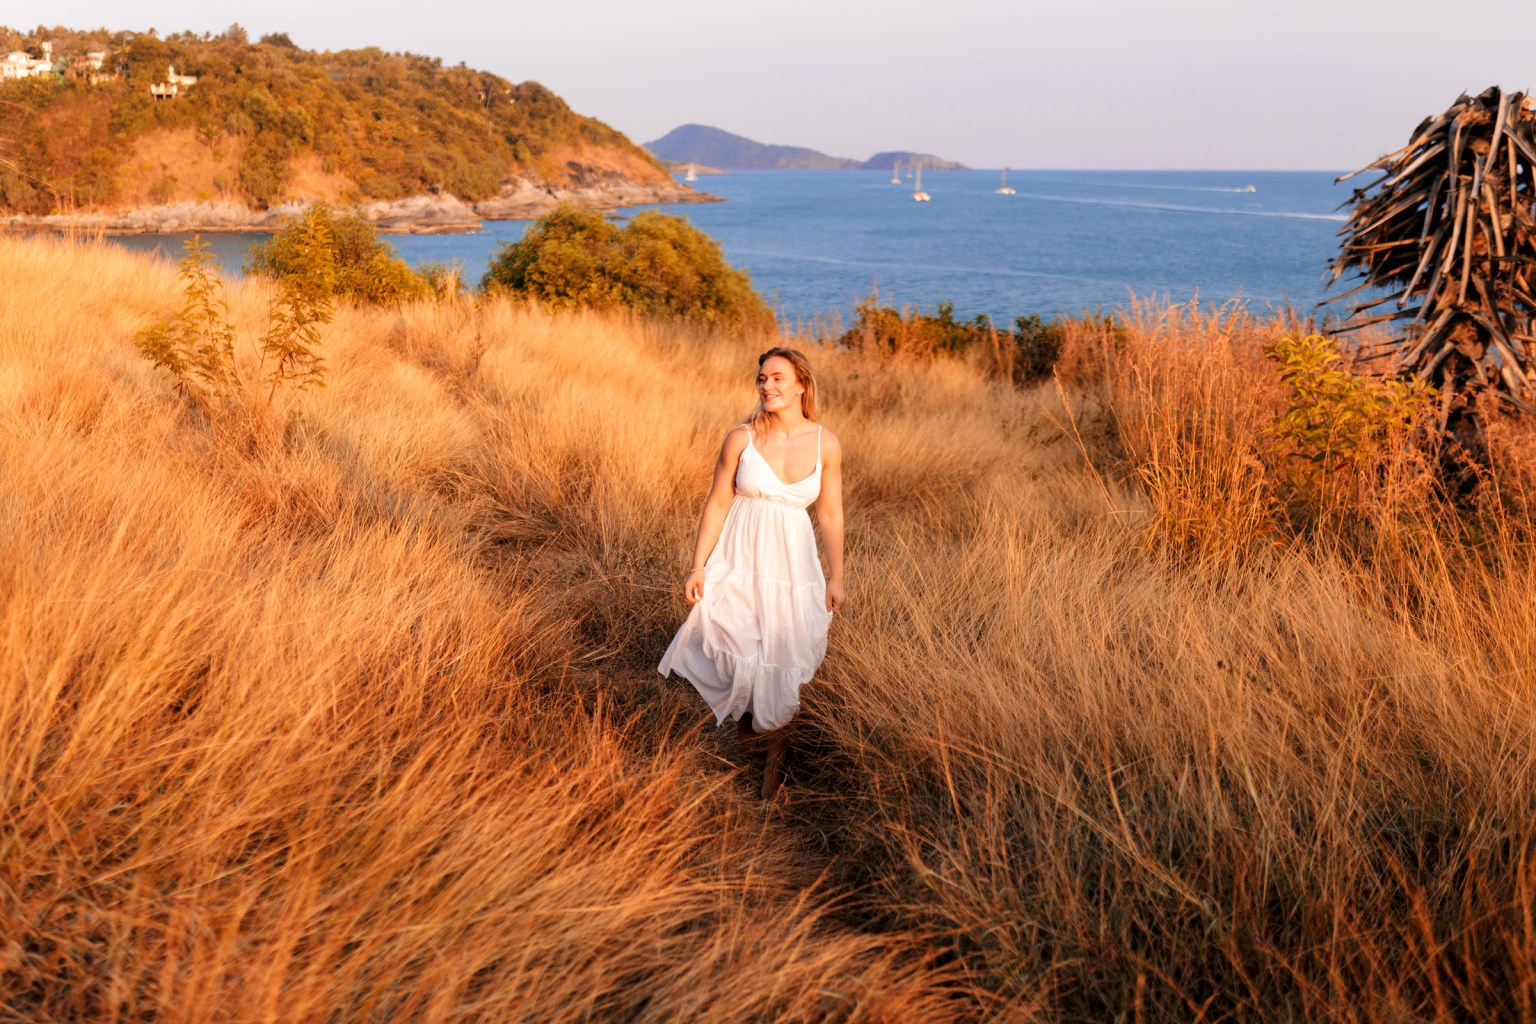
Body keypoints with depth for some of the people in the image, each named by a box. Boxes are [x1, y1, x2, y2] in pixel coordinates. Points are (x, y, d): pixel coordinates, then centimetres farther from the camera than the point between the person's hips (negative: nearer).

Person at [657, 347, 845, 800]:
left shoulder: (826, 444, -3)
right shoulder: (741, 437, -7)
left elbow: (831, 514, 3)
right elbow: (717, 503, -3)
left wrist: (836, 577, 4)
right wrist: (697, 567, -5)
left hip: (792, 562, 1)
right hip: (740, 559, -1)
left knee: (784, 656, 5)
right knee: (735, 646, -7)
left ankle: (774, 757, 27)